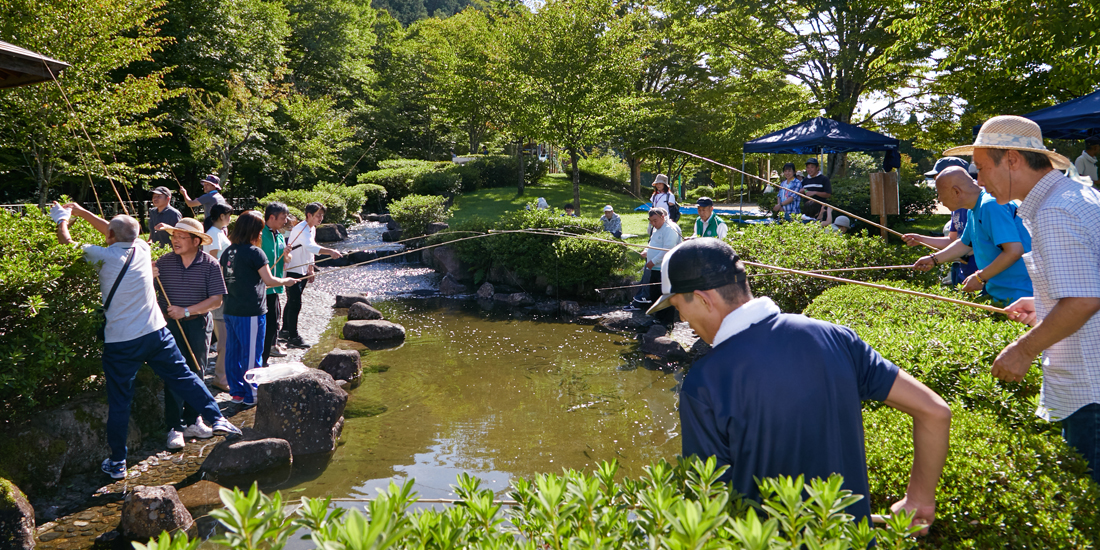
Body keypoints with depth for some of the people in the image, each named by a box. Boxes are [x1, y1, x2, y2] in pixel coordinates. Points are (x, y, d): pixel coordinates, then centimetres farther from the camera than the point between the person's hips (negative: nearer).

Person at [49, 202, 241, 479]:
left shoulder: (105, 256, -10)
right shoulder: (141, 248, 3)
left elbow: (68, 243, 4)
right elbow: (117, 232, 21)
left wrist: (62, 219, 23)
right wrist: (79, 211, 29)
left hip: (120, 344, -3)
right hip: (156, 333, 3)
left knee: (119, 401, 6)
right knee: (184, 377, 12)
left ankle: (117, 462, 16)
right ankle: (216, 418, 5)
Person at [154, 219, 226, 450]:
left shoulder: (210, 265, -6)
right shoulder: (164, 262, -2)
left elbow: (216, 300, -9)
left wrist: (186, 311, -15)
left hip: (198, 324, 0)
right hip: (169, 324, 0)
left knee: (196, 372, 9)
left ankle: (192, 421, 24)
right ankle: (175, 427, 3)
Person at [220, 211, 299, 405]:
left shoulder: (227, 251, 8)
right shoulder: (255, 252, -14)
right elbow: (269, 281, -12)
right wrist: (285, 281, 7)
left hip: (230, 310, 7)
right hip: (251, 311, -7)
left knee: (233, 352, 13)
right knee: (251, 355, 3)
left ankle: (236, 392, 23)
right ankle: (251, 396, 11)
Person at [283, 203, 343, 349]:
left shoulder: (312, 229, 10)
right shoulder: (301, 229, -21)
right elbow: (311, 247, -39)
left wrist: (310, 269, 18)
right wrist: (330, 251, -51)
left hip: (302, 272, 9)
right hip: (292, 270, -9)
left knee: (292, 302, 18)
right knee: (295, 303, -11)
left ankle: (285, 331, 31)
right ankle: (293, 337, -7)